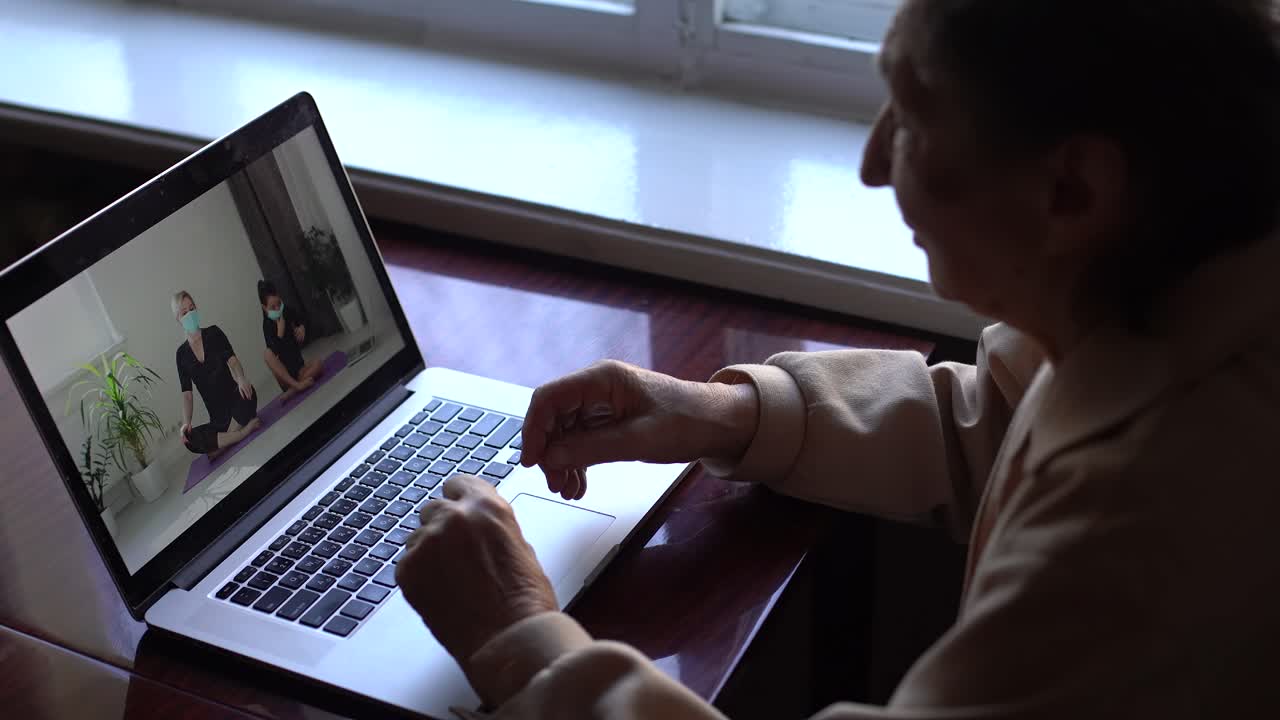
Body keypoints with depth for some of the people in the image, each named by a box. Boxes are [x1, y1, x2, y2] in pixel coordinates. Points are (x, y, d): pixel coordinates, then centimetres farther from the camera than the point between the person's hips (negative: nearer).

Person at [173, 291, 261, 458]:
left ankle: (223, 446, -23)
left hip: (237, 400, -2)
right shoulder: (182, 353, 8)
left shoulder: (214, 333, 3)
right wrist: (186, 423, -15)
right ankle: (245, 430, -22)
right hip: (219, 417, 2)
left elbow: (232, 360, -14)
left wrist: (241, 378, -38)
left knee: (246, 391, -38)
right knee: (190, 439, -28)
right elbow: (186, 393, 4)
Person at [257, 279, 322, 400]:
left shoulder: (289, 313, -1)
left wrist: (302, 328, -5)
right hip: (285, 371, -3)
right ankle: (296, 385, -39)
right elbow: (277, 353, -22)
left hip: (299, 366, 3)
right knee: (267, 353, -31)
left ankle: (292, 391, -29)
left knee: (317, 364, -28)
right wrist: (280, 331, -28)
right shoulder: (268, 326, -13)